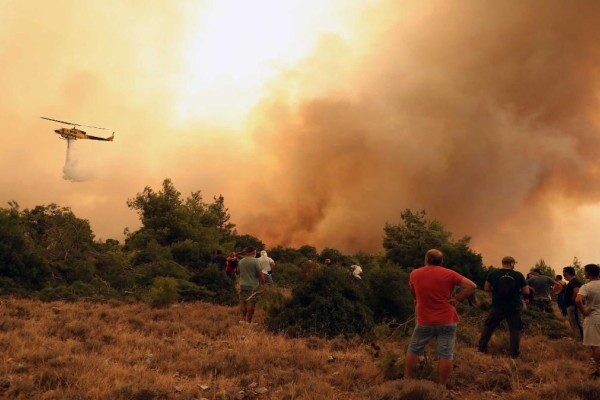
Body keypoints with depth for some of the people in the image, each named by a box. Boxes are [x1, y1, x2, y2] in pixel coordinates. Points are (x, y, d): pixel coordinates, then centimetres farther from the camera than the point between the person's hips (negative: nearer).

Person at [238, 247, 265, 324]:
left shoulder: (241, 261, 6)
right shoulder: (255, 261, -11)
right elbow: (260, 274, -12)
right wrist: (263, 283, -1)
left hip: (243, 285, 5)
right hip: (253, 286, -5)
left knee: (243, 303, 15)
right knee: (251, 304, 1)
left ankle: (243, 318, 16)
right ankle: (249, 321, 3)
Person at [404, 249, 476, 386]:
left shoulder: (414, 274, 1)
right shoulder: (449, 274, -5)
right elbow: (471, 286, -8)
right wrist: (456, 298, -4)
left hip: (424, 321, 2)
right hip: (447, 321, -1)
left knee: (413, 350, 16)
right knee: (445, 355, 2)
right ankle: (441, 387, 3)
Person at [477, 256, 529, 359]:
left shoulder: (493, 273, -6)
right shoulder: (519, 275, -6)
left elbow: (486, 288, 1)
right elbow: (526, 292, -2)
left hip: (497, 306, 1)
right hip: (514, 307, -1)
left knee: (488, 326, 15)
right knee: (515, 329, 10)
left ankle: (482, 347, 17)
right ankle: (515, 353, 8)